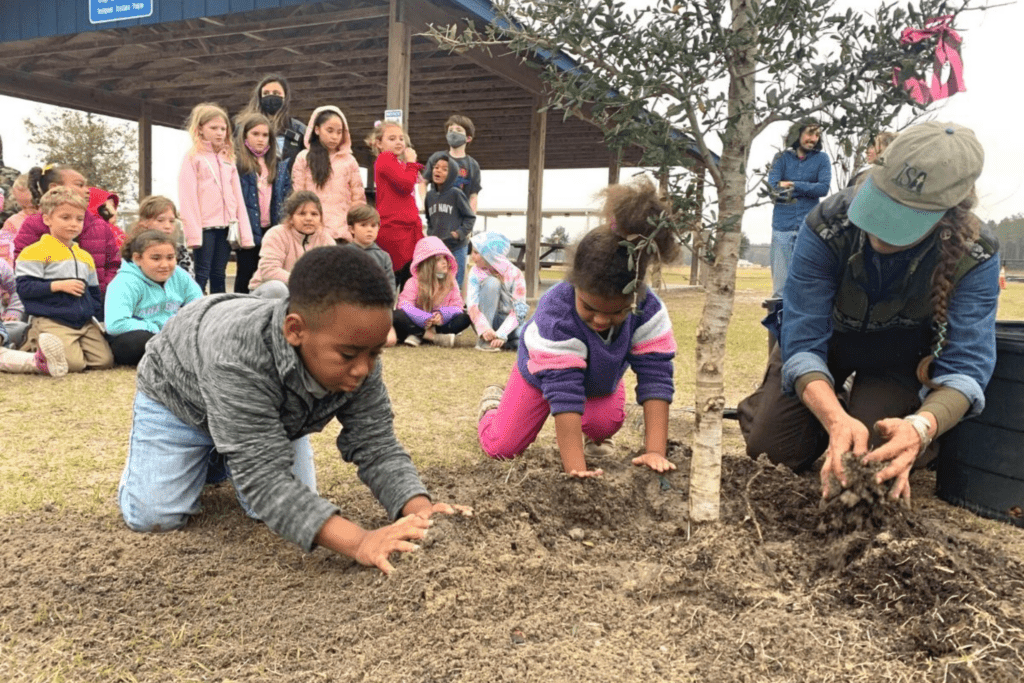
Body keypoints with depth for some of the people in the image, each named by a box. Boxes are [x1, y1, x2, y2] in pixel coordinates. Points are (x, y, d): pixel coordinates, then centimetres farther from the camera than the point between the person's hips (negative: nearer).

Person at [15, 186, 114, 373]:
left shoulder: (85, 256, 18)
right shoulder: (35, 252, -3)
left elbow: (94, 293, 23)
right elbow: (23, 288, -10)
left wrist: (99, 318, 13)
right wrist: (59, 285, -17)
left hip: (86, 323, 7)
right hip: (51, 322, -6)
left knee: (105, 361, -8)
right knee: (73, 363, -24)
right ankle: (34, 345, 5)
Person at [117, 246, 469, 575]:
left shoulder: (358, 361, -31)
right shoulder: (238, 358, -47)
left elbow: (376, 446, -28)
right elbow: (264, 476, -49)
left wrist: (419, 510, -48)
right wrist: (358, 542, -61)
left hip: (273, 412, 4)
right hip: (179, 396, -4)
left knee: (292, 505, -5)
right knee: (154, 516, -14)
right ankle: (203, 454, 17)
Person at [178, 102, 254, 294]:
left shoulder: (228, 158, 17)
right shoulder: (193, 157, 0)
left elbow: (237, 196, 14)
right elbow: (188, 197, -7)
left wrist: (244, 232, 7)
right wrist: (193, 232, -16)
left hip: (225, 226, 5)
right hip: (205, 226, -5)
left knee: (219, 275, 8)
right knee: (202, 275, -4)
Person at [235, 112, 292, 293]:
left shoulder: (279, 166, 13)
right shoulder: (237, 163, -4)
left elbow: (286, 196, 14)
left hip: (271, 229, 5)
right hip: (248, 230, -5)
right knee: (246, 275, 4)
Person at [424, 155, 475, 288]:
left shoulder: (456, 194, -7)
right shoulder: (429, 195, 6)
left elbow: (470, 217, -2)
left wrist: (460, 233, -14)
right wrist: (430, 234, 3)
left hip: (456, 248, -4)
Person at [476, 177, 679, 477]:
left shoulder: (649, 310, -35)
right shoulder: (555, 312, -45)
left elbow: (656, 379, -35)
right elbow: (563, 393, -47)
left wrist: (655, 451, -43)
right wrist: (575, 469, -50)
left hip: (602, 378, 3)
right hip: (543, 371, -2)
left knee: (606, 422, -27)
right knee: (501, 447, -5)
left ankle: (597, 438, 11)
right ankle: (494, 403, 28)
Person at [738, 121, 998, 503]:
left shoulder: (974, 259, -32)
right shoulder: (827, 227, -35)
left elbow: (965, 366, -35)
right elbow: (803, 343, -36)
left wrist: (920, 427, -59)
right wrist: (837, 420, -55)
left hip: (899, 361, 0)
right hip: (824, 343, 0)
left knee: (876, 461, -17)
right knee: (772, 447, -7)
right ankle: (835, 405, 24)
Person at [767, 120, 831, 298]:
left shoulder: (821, 159, 9)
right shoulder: (782, 158, 8)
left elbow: (824, 188, -5)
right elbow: (773, 187, -6)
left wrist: (792, 185, -6)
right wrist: (808, 189, -11)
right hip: (783, 226, 0)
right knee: (780, 284, 0)